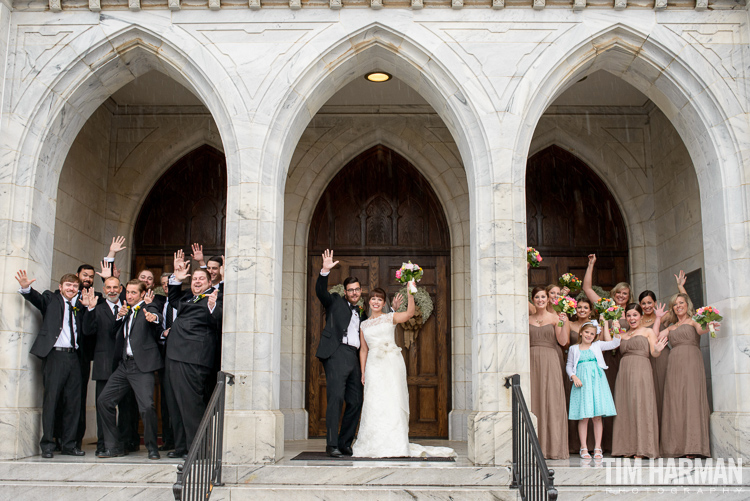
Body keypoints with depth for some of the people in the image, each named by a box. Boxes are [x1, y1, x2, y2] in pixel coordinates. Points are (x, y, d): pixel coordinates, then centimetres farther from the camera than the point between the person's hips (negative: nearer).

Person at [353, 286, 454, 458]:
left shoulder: (390, 318, 6)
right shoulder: (364, 325, 15)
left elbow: (410, 313, -12)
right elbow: (363, 349, 15)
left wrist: (410, 294, -25)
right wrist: (362, 373, 8)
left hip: (392, 362, -2)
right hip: (374, 365, 2)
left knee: (393, 401, -5)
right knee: (374, 404, -2)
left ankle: (396, 445, -2)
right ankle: (374, 446, 6)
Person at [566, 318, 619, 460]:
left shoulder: (597, 346, 14)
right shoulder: (574, 349, 12)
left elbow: (614, 343, 7)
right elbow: (569, 366, 13)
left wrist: (605, 325, 10)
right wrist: (574, 377, -6)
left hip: (597, 381, 1)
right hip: (582, 383, -1)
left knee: (597, 416, -2)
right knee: (583, 417, -4)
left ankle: (598, 448, 4)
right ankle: (584, 448, 3)